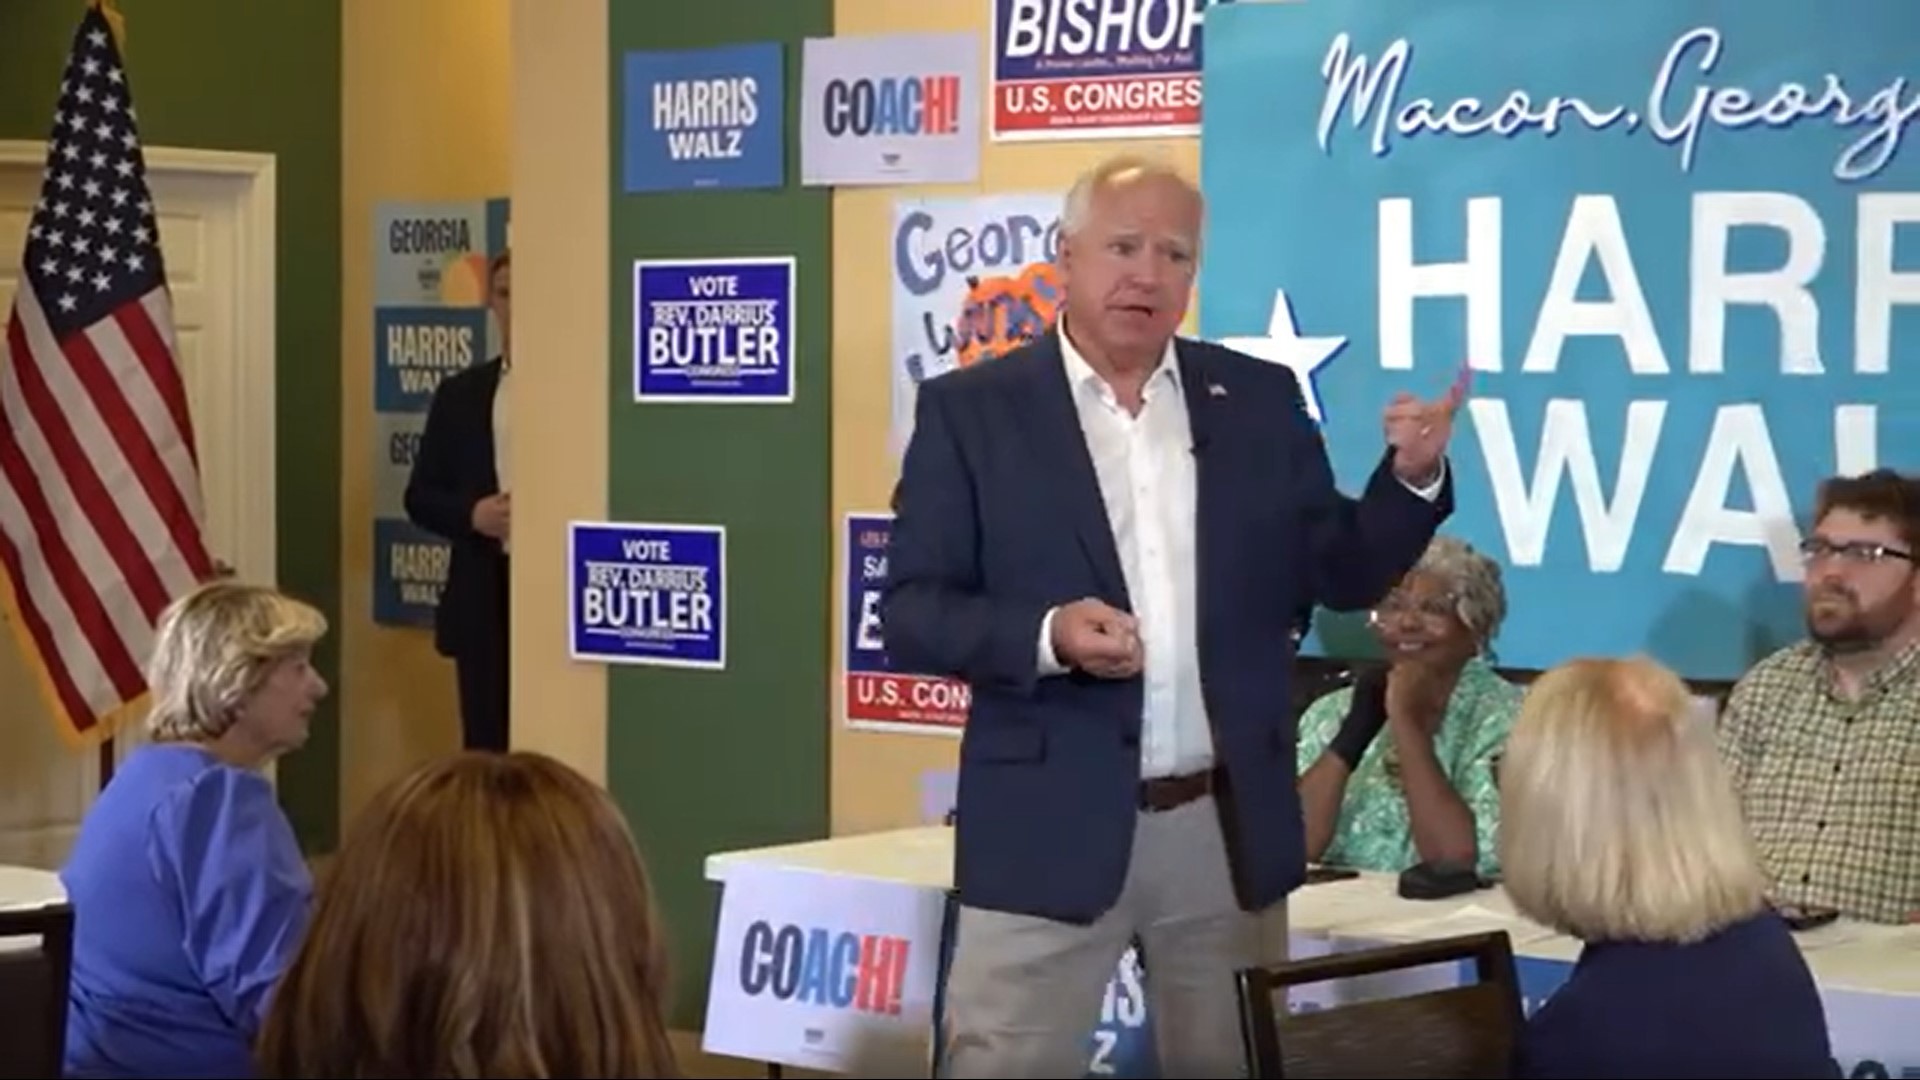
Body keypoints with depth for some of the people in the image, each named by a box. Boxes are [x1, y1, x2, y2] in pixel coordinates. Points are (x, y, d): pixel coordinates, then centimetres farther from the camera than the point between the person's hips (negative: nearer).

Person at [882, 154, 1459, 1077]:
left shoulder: (1259, 399, 8)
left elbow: (1342, 575, 10)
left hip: (1228, 830, 3)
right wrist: (1047, 636, -22)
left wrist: (1411, 475, -8)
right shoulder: (971, 409, -1)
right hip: (1050, 831, -3)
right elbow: (911, 611, -5)